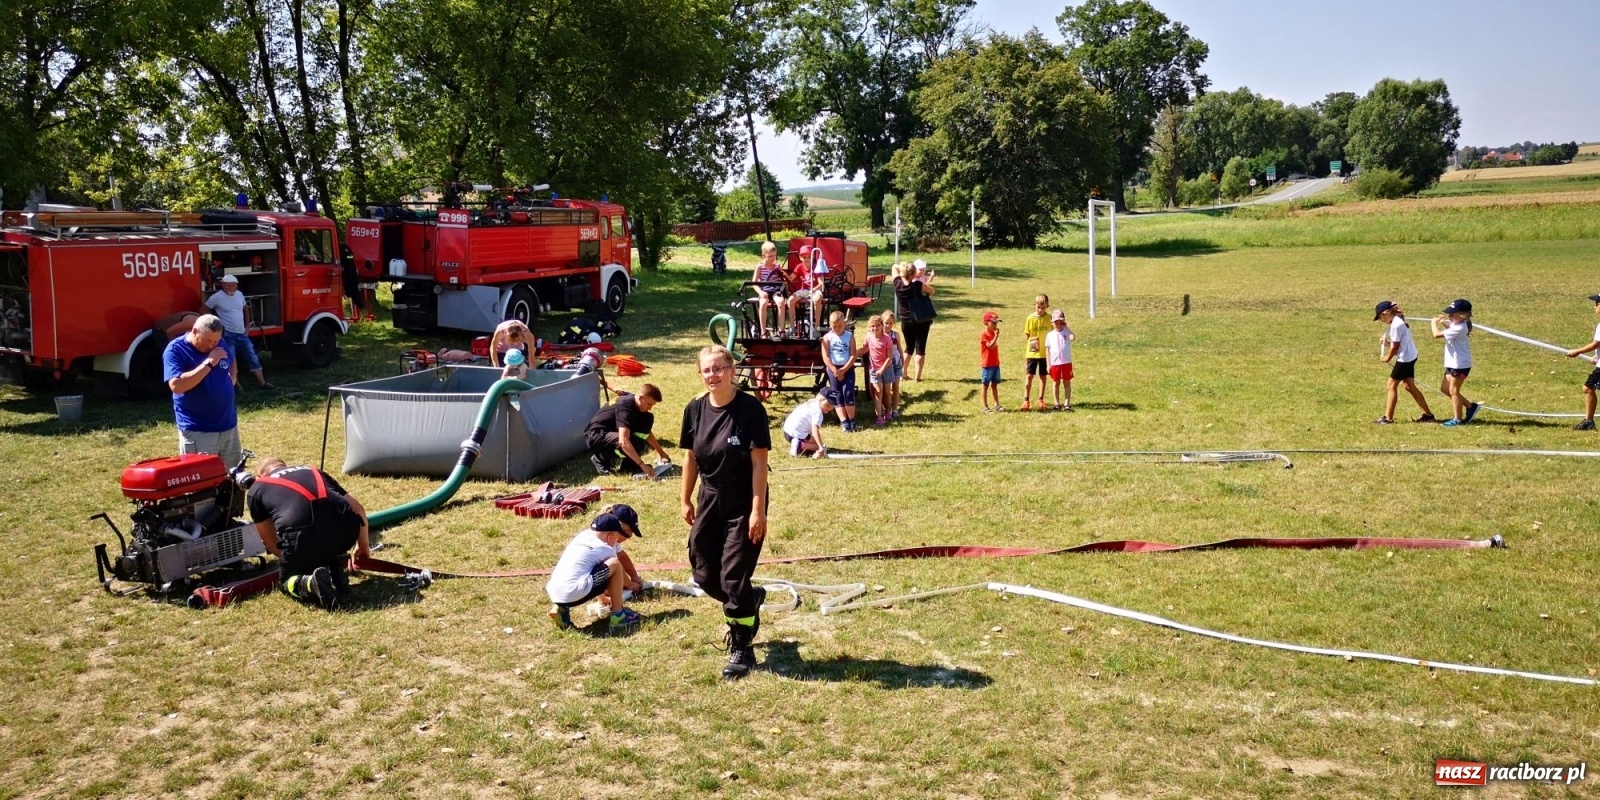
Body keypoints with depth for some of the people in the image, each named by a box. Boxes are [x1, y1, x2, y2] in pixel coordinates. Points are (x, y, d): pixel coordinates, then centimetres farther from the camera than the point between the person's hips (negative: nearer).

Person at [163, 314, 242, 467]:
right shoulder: (175, 350, -13)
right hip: (197, 431, -6)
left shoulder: (220, 344, 5)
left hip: (228, 425, 6)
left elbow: (232, 364, 26)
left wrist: (230, 381, 5)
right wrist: (208, 364, -27)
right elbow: (176, 385, -27)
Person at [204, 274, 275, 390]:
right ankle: (235, 384, 9)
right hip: (227, 334, -6)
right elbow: (206, 310, -4)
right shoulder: (217, 297, -11)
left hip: (242, 333, 6)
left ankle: (262, 383, 11)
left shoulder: (240, 294, 7)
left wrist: (247, 326, 17)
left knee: (252, 357, 6)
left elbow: (246, 309, 21)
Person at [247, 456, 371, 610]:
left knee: (287, 581, 26)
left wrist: (289, 557, 53)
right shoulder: (314, 471, 34)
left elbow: (269, 541, 34)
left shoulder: (255, 489, 27)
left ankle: (311, 583, -6)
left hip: (303, 535, -3)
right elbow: (357, 508, 32)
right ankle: (336, 569, 15)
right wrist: (364, 545, 47)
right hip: (346, 529, 3)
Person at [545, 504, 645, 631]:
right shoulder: (605, 549, 1)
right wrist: (631, 585, 43)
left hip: (554, 594, 8)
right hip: (573, 594, -8)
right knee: (615, 564, -1)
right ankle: (617, 615, 6)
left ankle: (561, 608, 17)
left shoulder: (584, 535, 21)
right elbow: (620, 571, 20)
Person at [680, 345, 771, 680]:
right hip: (710, 501, 5)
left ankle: (741, 649, 16)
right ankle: (750, 601, 41)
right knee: (705, 575, 11)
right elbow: (691, 457, 8)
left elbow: (759, 462, -16)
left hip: (743, 506, -5)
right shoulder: (695, 409, -2)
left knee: (734, 578, -2)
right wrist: (686, 500, 11)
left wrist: (758, 510, -18)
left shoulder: (750, 409, -17)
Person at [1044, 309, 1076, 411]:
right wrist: (1049, 364, 3)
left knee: (1067, 383, 5)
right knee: (1056, 383, 10)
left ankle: (1067, 403, 9)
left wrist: (1066, 327, -17)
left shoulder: (1067, 332, -2)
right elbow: (1047, 350, 7)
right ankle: (1057, 403, 18)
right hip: (1055, 363, 2)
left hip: (1066, 362, -2)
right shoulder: (1049, 335, 4)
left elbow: (1073, 338, -26)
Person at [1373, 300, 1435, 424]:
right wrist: (1387, 342, -7)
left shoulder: (1396, 325, -21)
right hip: (1410, 357, 10)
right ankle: (1428, 414, 22)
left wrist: (1388, 358, 0)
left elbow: (1395, 346, -15)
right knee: (1409, 386, 16)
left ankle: (1388, 418, -1)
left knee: (1391, 386, -3)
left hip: (1404, 358, -10)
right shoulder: (1398, 321, 10)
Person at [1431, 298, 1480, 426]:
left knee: (1453, 390, 1)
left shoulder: (1459, 328, -26)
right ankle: (1470, 406, 25)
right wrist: (1443, 321, 3)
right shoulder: (1456, 324, 2)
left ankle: (1457, 419, 11)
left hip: (1460, 364, -10)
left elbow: (1437, 334, -27)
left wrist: (1434, 323, -8)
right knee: (1445, 388, 15)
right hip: (1453, 363, 10)